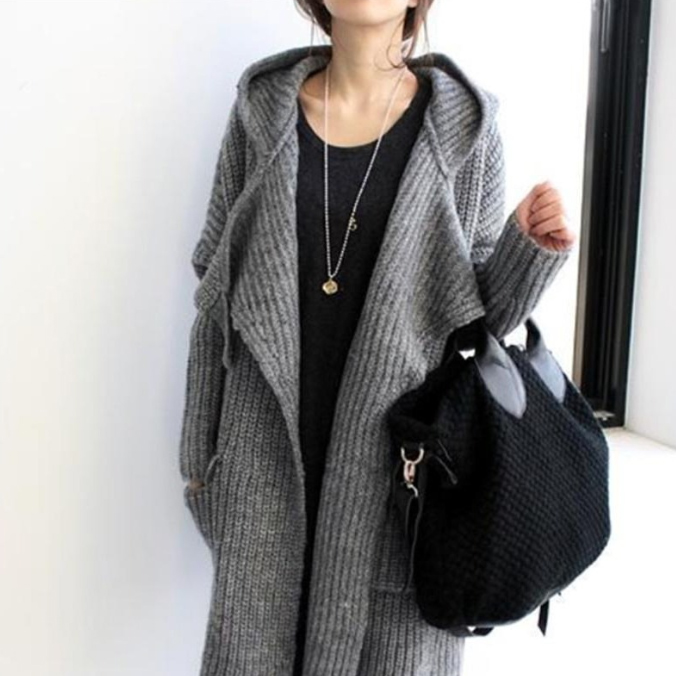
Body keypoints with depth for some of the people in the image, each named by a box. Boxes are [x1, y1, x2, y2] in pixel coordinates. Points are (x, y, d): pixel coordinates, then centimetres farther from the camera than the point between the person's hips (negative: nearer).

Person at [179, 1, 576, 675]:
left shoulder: (463, 124, -1)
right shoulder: (261, 111, 2)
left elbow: (478, 314, 3)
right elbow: (216, 293, 6)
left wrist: (528, 251, -17)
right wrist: (198, 445, 7)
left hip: (401, 454, -1)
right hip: (269, 450, 1)